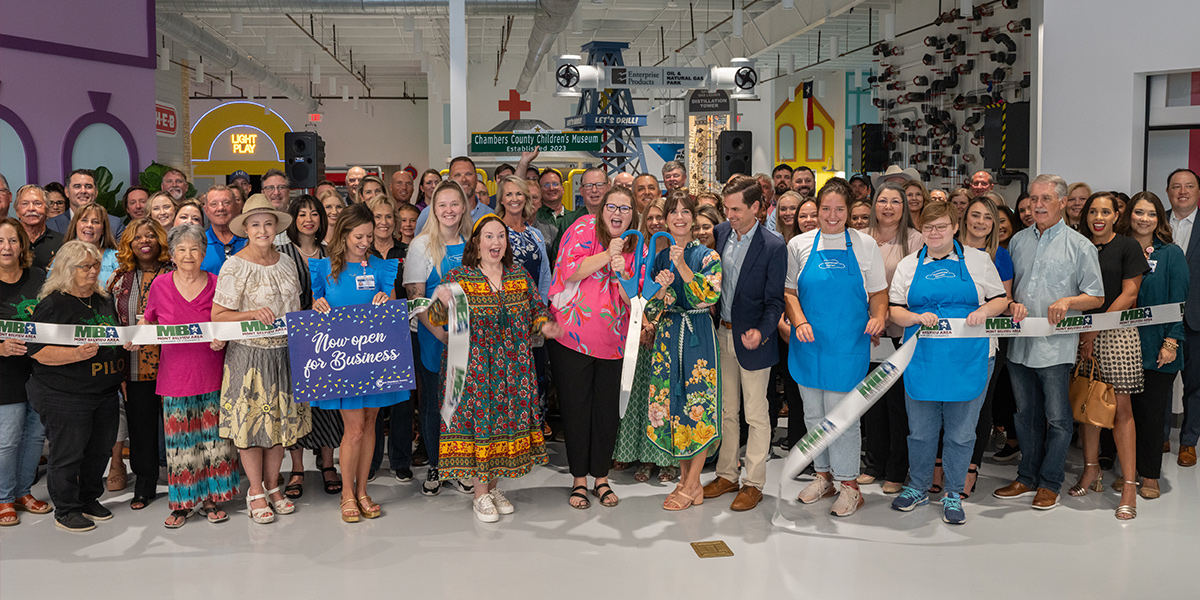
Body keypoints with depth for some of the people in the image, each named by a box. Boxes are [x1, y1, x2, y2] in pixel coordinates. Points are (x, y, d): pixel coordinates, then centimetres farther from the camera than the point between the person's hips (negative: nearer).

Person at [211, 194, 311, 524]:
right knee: (251, 421, 3)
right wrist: (253, 315, -23)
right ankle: (256, 491, 18)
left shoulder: (286, 262, 8)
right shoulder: (234, 266, -9)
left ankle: (272, 486, 25)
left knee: (280, 419, 11)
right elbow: (218, 315, -11)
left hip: (284, 351, 5)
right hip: (248, 354, -5)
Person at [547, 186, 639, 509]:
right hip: (572, 336, -3)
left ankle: (601, 477, 23)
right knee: (575, 407, 4)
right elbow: (569, 272, -14)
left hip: (612, 341, 3)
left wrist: (621, 273, -18)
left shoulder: (637, 249, 6)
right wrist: (607, 255, -19)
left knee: (607, 408, 7)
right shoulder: (585, 228, -3)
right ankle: (579, 479, 18)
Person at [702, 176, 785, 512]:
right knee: (726, 411, 15)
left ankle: (754, 483, 15)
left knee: (756, 415, 4)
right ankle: (727, 475, 27)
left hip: (752, 340, -5)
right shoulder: (720, 233, 3)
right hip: (722, 335, 5)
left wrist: (761, 332, -26)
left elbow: (774, 301, -11)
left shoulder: (773, 247, -12)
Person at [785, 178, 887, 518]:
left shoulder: (864, 245, 3)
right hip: (808, 343, 3)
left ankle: (849, 485, 12)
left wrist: (879, 317, -13)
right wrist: (799, 321, -9)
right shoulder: (799, 245, 5)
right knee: (813, 414, 11)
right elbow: (789, 292, 7)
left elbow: (878, 292, 7)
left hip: (848, 345, -2)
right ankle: (823, 476, 27)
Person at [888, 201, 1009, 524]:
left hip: (968, 360, -1)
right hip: (922, 360, 1)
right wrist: (918, 317, -14)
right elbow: (894, 310, 5)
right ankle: (918, 487, 28)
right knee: (920, 430, 9)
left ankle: (953, 494, 22)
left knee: (960, 432, 6)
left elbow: (1000, 299, 9)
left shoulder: (978, 260, 6)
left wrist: (983, 311, -12)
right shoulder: (908, 265, 9)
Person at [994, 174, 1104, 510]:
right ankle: (1027, 479, 25)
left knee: (1057, 419, 4)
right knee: (1026, 415, 14)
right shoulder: (1018, 241, 11)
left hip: (1056, 346, -4)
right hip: (1019, 344, 4)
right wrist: (1011, 304, -6)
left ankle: (1050, 483, 18)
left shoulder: (1079, 246, -1)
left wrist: (1068, 301, -19)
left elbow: (1097, 297, -1)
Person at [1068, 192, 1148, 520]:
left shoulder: (1128, 247, 0)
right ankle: (1091, 469, 22)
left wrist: (1095, 329, -10)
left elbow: (1129, 295, -5)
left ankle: (1129, 484, -1)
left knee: (1120, 407, -5)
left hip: (1117, 332, -4)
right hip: (1082, 332, 4)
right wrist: (1081, 331, 0)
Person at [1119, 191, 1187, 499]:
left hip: (1157, 351, -2)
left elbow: (1178, 302, -4)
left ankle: (1150, 477, 15)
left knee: (1151, 412, 3)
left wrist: (1171, 343, -11)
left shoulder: (1171, 254, 0)